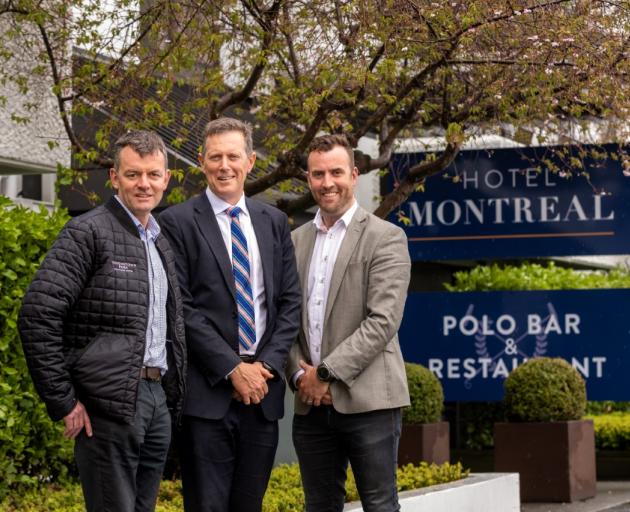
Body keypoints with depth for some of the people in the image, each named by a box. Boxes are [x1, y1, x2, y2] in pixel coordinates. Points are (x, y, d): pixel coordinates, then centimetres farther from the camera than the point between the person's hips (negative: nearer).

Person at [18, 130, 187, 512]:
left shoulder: (162, 244, 17)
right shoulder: (88, 233, -6)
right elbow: (37, 315, -14)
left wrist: (174, 395, 11)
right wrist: (62, 401, -14)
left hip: (159, 400, 7)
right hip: (110, 404, -7)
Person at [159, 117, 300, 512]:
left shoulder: (274, 222, 13)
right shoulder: (179, 222, -2)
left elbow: (290, 301, 10)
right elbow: (182, 307, -8)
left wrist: (267, 366, -3)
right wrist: (232, 369, -12)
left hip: (263, 389, 4)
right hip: (207, 391, -4)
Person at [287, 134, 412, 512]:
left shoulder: (385, 238, -2)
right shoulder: (296, 242, 14)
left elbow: (383, 320, -12)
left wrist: (327, 373, -14)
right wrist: (299, 374, -4)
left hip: (367, 400, -5)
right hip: (312, 404, 5)